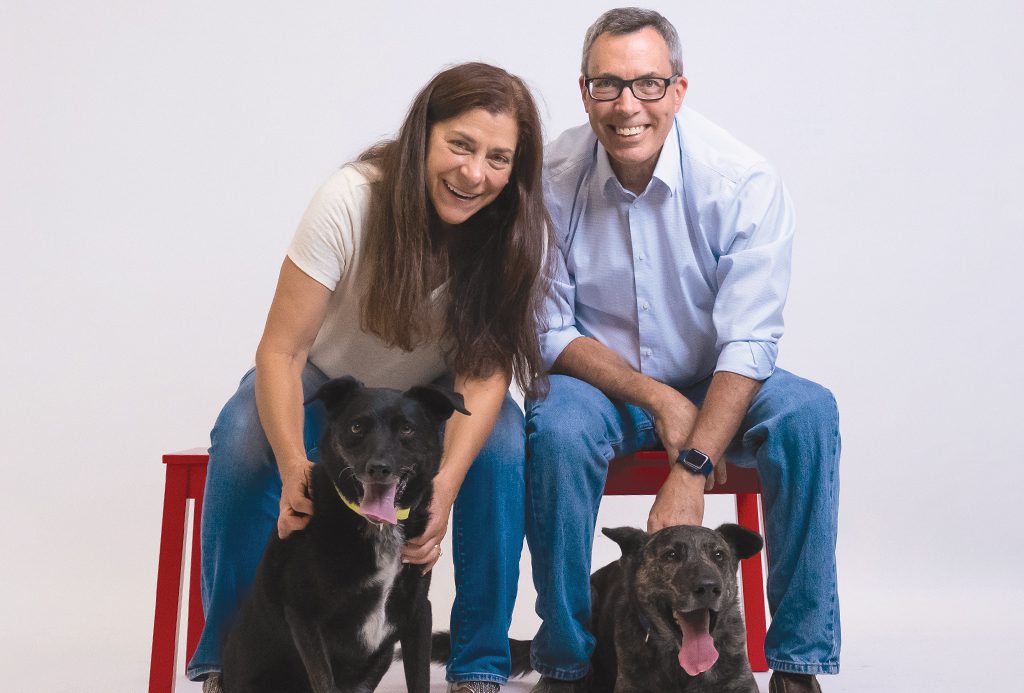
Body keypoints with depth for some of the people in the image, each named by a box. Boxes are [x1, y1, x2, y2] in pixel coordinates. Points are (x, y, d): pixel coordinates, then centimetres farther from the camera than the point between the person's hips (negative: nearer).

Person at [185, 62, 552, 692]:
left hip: (434, 396, 2)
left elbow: (486, 372, -21)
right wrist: (295, 466, -43)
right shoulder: (352, 199, -27)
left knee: (502, 442, -30)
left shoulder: (518, 232, -20)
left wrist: (447, 482, -39)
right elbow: (281, 350, -26)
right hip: (327, 382, -1)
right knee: (242, 436, -31)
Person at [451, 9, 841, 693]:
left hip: (714, 386, 1)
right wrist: (658, 399, -21)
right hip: (600, 383, 0)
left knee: (807, 410, -28)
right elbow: (550, 332, -8)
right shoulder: (551, 180, -13)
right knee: (557, 423, -32)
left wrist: (691, 471, -29)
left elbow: (748, 340, -19)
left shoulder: (744, 181, -16)